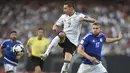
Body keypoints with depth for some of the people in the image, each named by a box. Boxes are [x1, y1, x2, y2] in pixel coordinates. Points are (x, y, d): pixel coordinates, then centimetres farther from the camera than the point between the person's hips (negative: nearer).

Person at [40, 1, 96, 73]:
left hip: (72, 41, -2)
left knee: (67, 62, -14)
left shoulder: (79, 16, -7)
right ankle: (46, 54, -42)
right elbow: (56, 25, 14)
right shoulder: (63, 16, 7)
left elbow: (93, 20, -15)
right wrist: (55, 27, -12)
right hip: (64, 38, 2)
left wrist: (84, 19, -36)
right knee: (61, 34, -34)